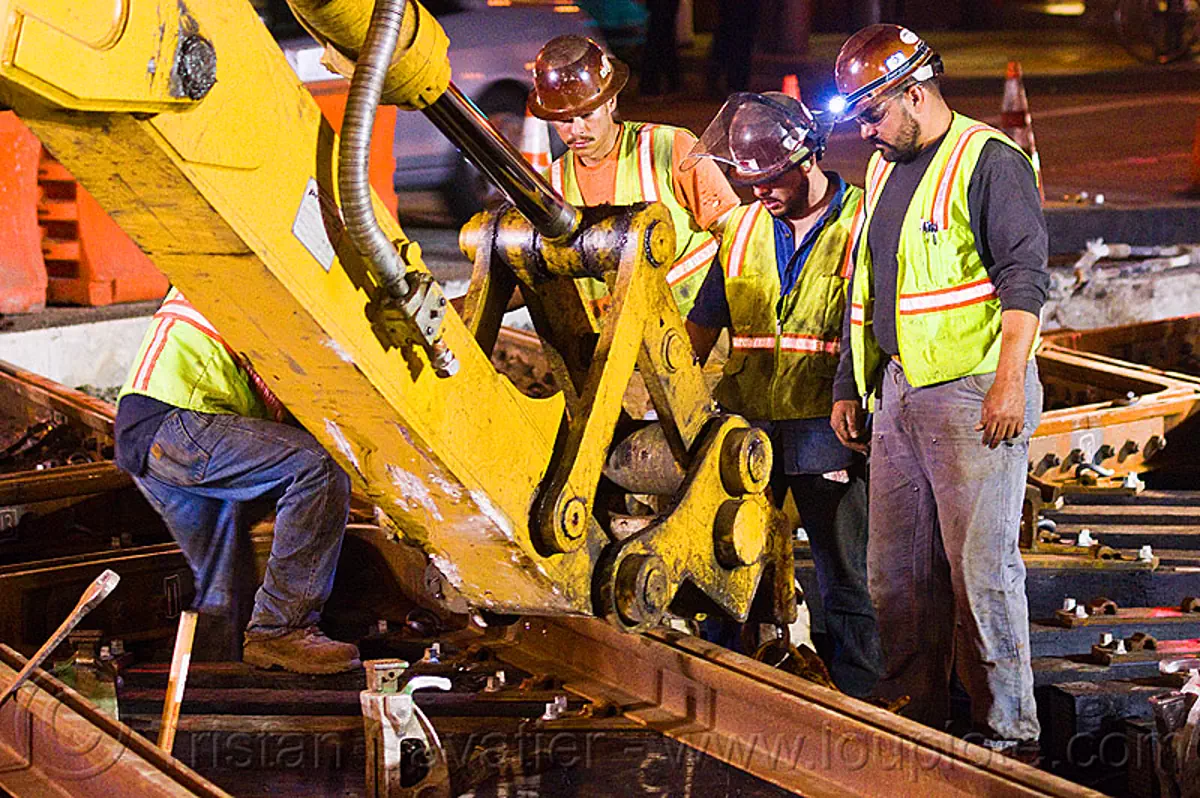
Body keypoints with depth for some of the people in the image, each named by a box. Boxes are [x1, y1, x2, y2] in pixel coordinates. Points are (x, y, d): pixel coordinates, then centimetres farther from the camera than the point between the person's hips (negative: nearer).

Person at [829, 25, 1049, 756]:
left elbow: (1025, 277, -13)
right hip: (899, 389, 8)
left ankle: (1008, 734, 1)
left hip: (973, 391, -8)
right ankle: (913, 719, 21)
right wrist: (850, 386, 24)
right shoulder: (884, 170, 18)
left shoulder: (990, 161, -7)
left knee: (979, 566, -7)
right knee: (897, 569, 10)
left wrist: (1010, 381, -21)